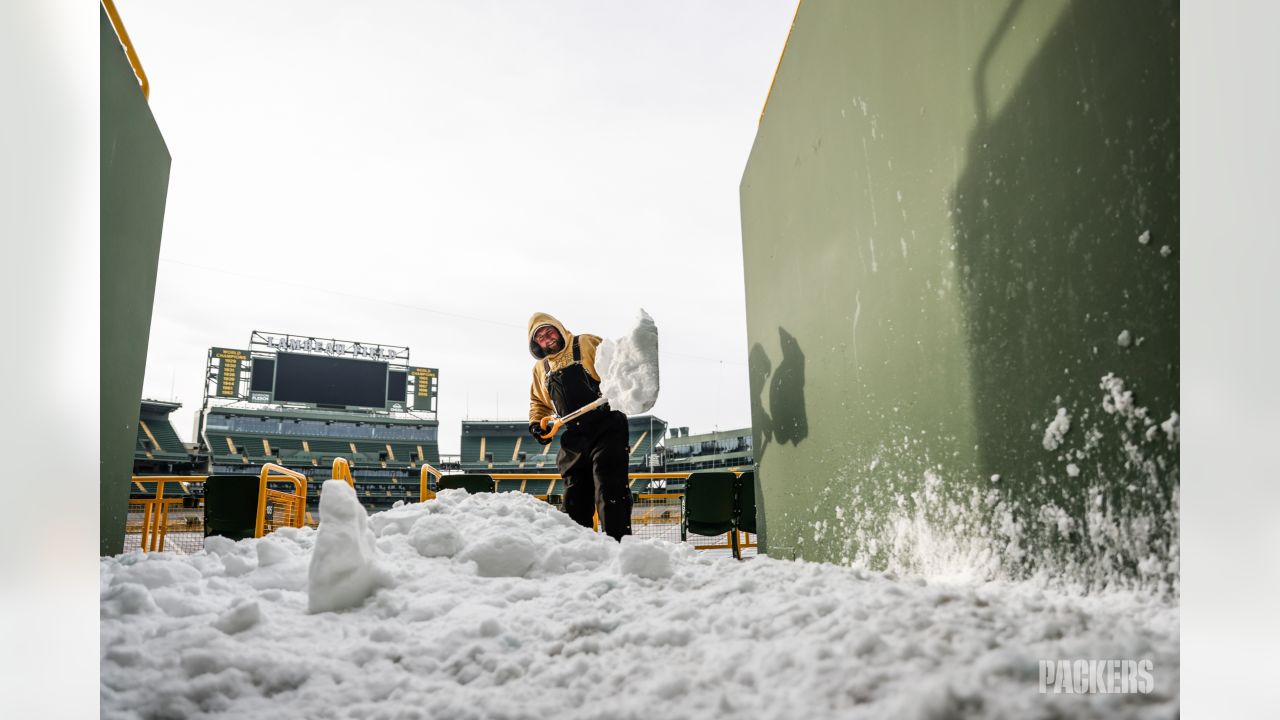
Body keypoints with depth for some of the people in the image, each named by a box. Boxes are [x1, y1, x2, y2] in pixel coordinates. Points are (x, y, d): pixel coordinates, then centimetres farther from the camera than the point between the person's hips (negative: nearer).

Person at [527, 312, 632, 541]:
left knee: (609, 491, -11)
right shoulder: (540, 368, 18)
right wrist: (535, 422, 11)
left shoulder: (587, 344, 1)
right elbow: (538, 401, 29)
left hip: (605, 429, -6)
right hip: (574, 438, 6)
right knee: (574, 500, 10)